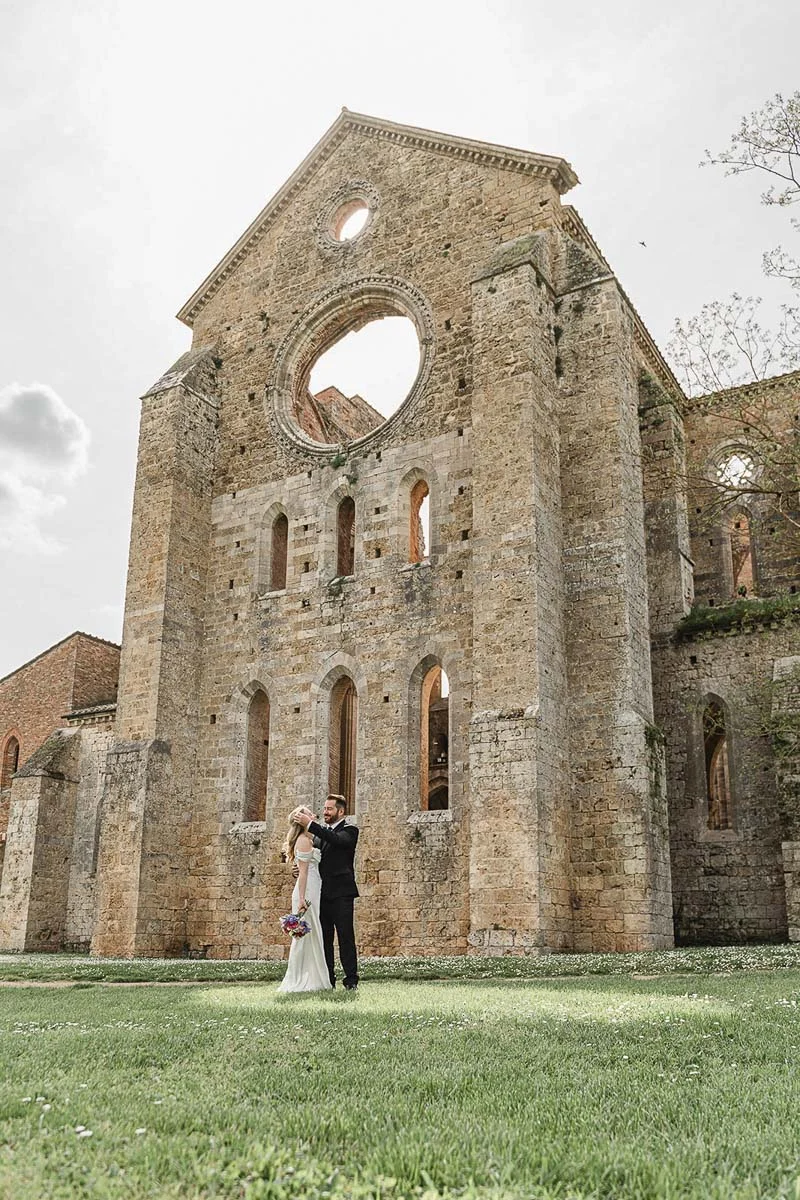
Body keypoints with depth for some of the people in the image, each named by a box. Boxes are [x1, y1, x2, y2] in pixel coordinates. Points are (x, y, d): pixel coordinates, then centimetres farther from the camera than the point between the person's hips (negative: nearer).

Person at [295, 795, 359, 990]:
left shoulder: (349, 831, -1)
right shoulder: (321, 831, 17)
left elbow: (337, 840, -22)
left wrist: (310, 825, -25)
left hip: (341, 893, -6)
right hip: (322, 893, 6)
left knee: (346, 937, -4)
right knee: (324, 938, 8)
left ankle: (351, 980, 0)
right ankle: (327, 980, 14)